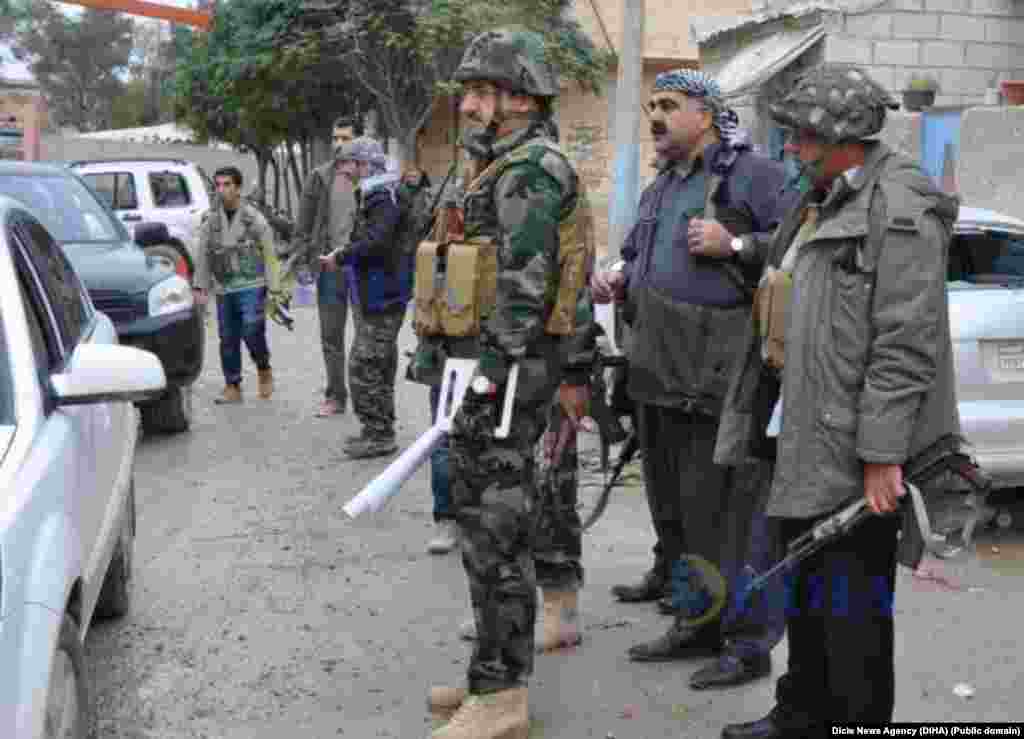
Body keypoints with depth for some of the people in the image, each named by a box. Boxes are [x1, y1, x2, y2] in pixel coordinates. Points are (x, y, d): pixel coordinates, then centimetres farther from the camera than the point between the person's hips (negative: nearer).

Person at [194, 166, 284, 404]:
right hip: (223, 289, 4)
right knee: (228, 339, 7)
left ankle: (264, 370, 12)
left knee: (252, 332, -15)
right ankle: (233, 387, 17)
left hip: (251, 286, -4)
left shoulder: (254, 218, -2)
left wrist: (274, 290, -6)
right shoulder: (210, 220, 6)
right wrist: (200, 288, 1)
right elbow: (202, 256, 8)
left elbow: (270, 256, -2)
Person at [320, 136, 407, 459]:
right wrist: (344, 254, 5)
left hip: (380, 298, -11)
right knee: (379, 366, 17)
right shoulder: (373, 195, 15)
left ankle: (378, 435, -1)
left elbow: (375, 242, -28)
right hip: (373, 297, 11)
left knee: (364, 366, -8)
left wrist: (340, 257, -18)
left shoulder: (383, 198, -17)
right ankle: (379, 430, 27)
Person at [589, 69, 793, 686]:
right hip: (660, 375, 9)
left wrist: (734, 246, -19)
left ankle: (750, 641, 3)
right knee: (673, 505, 15)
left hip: (723, 379, -9)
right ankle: (697, 625, 27)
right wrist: (620, 284, 13)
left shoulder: (753, 175, -4)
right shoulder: (661, 188, 21)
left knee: (733, 512, -7)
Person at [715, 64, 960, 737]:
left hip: (857, 453, -10)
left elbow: (905, 345, -21)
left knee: (852, 603, -1)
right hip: (809, 442, 10)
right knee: (806, 589, 19)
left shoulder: (902, 210, -15)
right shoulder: (822, 206, 16)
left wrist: (882, 454, -23)